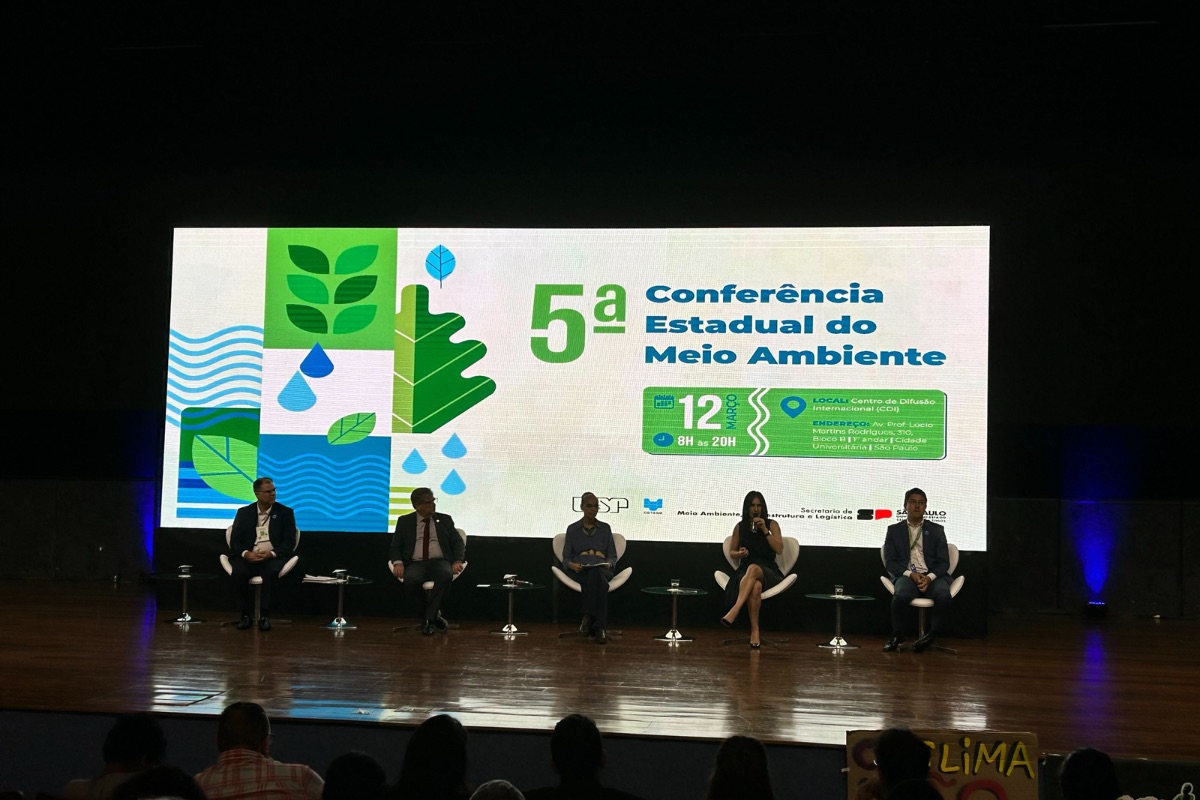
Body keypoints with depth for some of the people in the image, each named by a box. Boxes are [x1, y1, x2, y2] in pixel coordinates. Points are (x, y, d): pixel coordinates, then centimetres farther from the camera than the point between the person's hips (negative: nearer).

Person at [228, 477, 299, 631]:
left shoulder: (285, 513, 9)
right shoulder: (244, 513, 13)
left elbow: (289, 543, 2)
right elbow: (235, 541, 7)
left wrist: (271, 554, -16)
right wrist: (246, 554, -15)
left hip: (272, 557, -1)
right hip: (248, 557, 1)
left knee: (270, 571, -36)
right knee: (238, 572, -32)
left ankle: (265, 616, -26)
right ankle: (246, 614, -17)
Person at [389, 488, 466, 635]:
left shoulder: (445, 520, 15)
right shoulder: (405, 522, 12)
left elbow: (458, 543, 10)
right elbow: (396, 547, 10)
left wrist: (457, 561, -10)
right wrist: (398, 562, -12)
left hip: (439, 562, 1)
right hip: (416, 564, 0)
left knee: (446, 575, -37)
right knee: (410, 579, -37)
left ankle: (428, 618, -26)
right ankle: (434, 614, -16)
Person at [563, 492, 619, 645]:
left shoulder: (605, 528, 17)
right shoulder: (572, 529, 14)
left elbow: (612, 556, 16)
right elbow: (566, 558, 11)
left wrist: (608, 564, -8)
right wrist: (572, 565, -12)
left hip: (602, 568, 1)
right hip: (580, 570, -1)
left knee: (596, 574, -41)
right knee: (598, 582, -39)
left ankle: (589, 618, -42)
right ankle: (600, 628, -42)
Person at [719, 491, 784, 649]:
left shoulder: (771, 524, 6)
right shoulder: (740, 527, 12)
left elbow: (779, 549, -5)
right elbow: (731, 551, 20)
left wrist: (765, 530, -13)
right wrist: (739, 553, -4)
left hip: (768, 572, -1)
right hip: (745, 572, 1)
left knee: (753, 568, -41)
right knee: (755, 587, -40)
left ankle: (734, 612, -56)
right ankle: (755, 632, -45)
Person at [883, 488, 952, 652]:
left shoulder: (936, 530, 14)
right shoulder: (894, 530, 13)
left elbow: (944, 562, 6)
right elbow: (890, 562, 4)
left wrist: (930, 577, -15)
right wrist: (911, 574, -14)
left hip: (932, 576, 1)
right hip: (906, 575, -1)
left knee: (943, 596, -35)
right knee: (901, 595, -37)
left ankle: (931, 636, -16)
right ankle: (897, 636, -13)